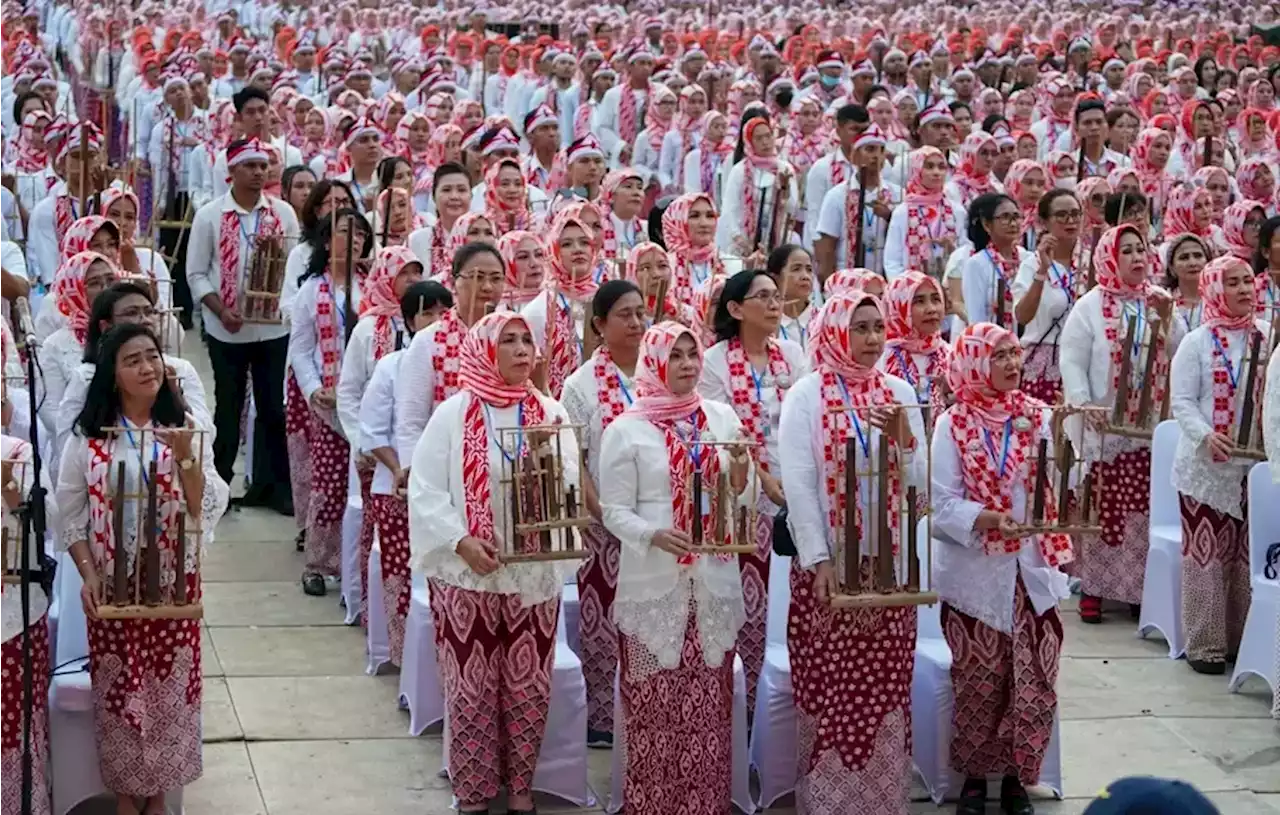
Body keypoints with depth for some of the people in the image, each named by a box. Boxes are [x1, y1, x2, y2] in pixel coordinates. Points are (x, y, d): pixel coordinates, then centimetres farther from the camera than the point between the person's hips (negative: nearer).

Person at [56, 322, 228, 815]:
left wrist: (186, 458, -22)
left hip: (174, 584, 1)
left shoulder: (186, 432, -1)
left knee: (169, 686, 9)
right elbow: (71, 517, -1)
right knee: (119, 690, 6)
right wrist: (88, 574, -13)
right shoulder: (86, 438, -4)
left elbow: (207, 510, -7)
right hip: (112, 586, -1)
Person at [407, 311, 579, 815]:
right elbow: (425, 490, -7)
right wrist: (461, 542, -18)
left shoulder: (550, 413, 4)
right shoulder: (452, 414, -5)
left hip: (534, 573, 2)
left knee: (528, 687, 9)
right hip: (467, 574, -2)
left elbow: (570, 488, -1)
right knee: (471, 689, 4)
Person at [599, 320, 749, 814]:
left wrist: (739, 481, -6)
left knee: (709, 707, 8)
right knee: (657, 708, 0)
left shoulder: (721, 417, 8)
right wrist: (656, 536, -23)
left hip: (713, 583, 3)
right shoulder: (626, 430, -4)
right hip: (655, 586, -3)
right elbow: (614, 511, -5)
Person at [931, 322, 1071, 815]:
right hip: (976, 575, -2)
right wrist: (989, 519, -25)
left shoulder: (1038, 416, 2)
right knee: (979, 687, 8)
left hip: (1032, 571, 2)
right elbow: (942, 504, -11)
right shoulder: (953, 424, -5)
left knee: (1035, 687, 2)